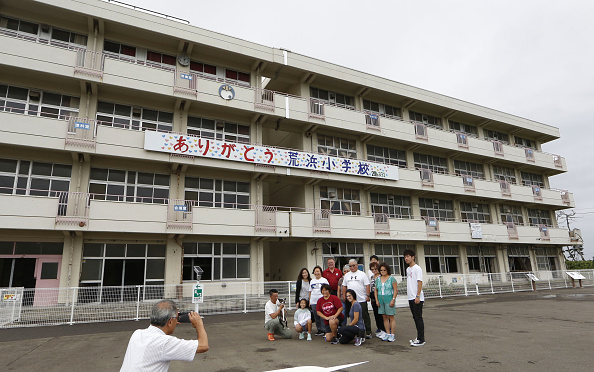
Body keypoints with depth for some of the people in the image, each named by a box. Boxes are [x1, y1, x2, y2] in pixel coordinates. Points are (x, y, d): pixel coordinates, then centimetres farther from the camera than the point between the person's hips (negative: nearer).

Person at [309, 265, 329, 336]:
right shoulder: (311, 281, 15)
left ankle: (324, 329, 1)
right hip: (313, 302, 4)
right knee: (316, 316, 6)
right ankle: (319, 329, 16)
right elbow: (310, 292, 17)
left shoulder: (324, 280, 6)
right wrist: (309, 302, 12)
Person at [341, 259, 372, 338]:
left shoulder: (362, 274, 0)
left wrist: (367, 295, -10)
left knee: (365, 316, -1)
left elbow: (367, 285, -4)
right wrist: (344, 296, 11)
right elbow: (344, 286, 17)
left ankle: (368, 332, 7)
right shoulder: (347, 275, 14)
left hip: (361, 300, -4)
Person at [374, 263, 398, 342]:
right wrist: (376, 300, 5)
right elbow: (376, 290, 14)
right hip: (381, 300, 5)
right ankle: (387, 333, 17)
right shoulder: (378, 279, 11)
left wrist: (393, 300, -14)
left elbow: (396, 289, -6)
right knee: (384, 318, 9)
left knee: (391, 318, -2)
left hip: (389, 300, -5)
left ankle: (392, 335, 3)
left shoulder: (391, 278, -2)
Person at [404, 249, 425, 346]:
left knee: (418, 318, -4)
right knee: (415, 318, 13)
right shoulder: (408, 269, 15)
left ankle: (421, 339, 2)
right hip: (411, 298, 8)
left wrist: (417, 296, -20)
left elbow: (420, 283, -15)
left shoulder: (417, 268, -11)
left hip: (417, 298, -8)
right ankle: (419, 337, 21)